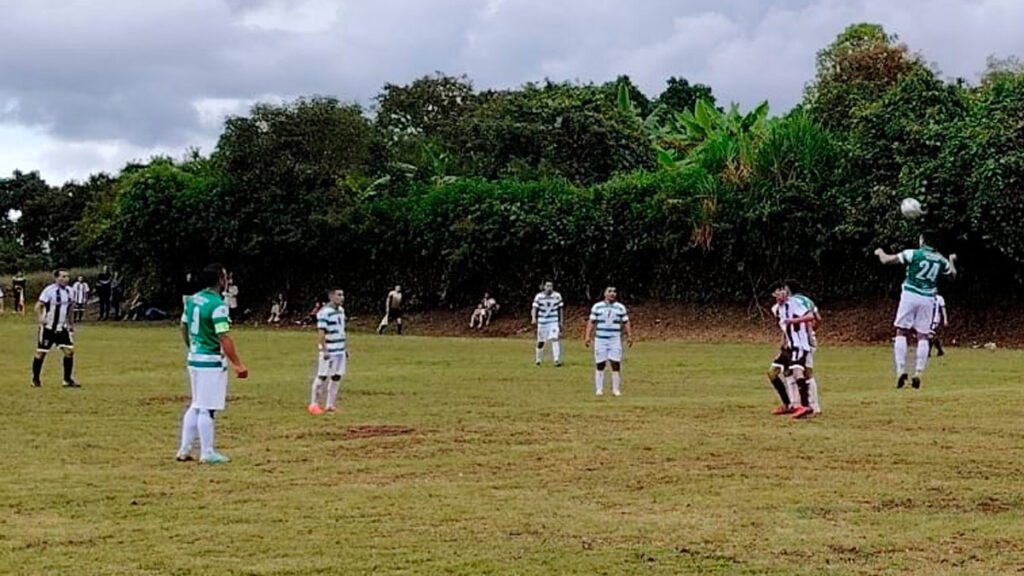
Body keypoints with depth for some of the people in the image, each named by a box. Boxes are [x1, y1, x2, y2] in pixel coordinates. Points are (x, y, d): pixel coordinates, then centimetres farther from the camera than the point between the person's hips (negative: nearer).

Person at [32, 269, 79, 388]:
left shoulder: (69, 290, 7)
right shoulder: (49, 290, -13)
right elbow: (38, 306, -17)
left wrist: (71, 324, 20)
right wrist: (40, 318, -33)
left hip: (62, 328, 6)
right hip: (48, 328, -6)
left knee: (69, 351, -4)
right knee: (41, 353, 2)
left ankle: (67, 380, 4)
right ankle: (35, 379, 16)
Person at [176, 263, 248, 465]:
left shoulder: (193, 299, 7)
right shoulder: (217, 305, -18)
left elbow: (184, 328, 17)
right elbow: (224, 338, -21)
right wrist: (238, 364, -19)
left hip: (194, 359, 8)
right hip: (211, 361, -8)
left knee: (196, 406, 16)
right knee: (207, 409, -2)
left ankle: (184, 450, 18)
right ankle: (207, 453, 5)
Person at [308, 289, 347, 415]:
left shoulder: (341, 310, 12)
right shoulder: (324, 312, -14)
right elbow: (322, 333, -17)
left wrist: (345, 348, 19)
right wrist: (324, 351, -21)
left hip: (340, 351, 8)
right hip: (329, 351, -8)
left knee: (337, 377, 8)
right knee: (322, 377, -5)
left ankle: (330, 405, 15)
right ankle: (314, 404, 3)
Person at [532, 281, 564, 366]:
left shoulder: (557, 296, -1)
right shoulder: (539, 296, -6)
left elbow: (560, 309, 9)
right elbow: (534, 308, -13)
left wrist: (561, 321, 11)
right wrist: (533, 318, -31)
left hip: (554, 322, 0)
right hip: (542, 322, 0)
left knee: (555, 339, -18)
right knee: (541, 342, 8)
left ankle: (557, 360, -20)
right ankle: (538, 359, 29)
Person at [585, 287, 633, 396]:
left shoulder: (620, 307, 7)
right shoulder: (597, 307, 5)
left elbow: (626, 323, 9)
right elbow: (591, 322, 4)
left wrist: (629, 336, -1)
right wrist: (588, 336, -5)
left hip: (615, 339, 0)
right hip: (600, 339, 0)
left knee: (616, 364, -6)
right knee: (600, 365, 1)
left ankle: (616, 389, 1)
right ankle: (599, 389, 8)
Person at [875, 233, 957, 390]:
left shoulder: (913, 254, -5)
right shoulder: (941, 260, 8)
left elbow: (886, 260, -6)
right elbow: (952, 275, 26)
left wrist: (880, 252, 16)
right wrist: (952, 260, 44)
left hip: (910, 295, -3)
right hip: (928, 299, 3)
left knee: (901, 332, 1)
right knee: (923, 336, 7)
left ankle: (901, 370, -12)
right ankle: (918, 373, -1)